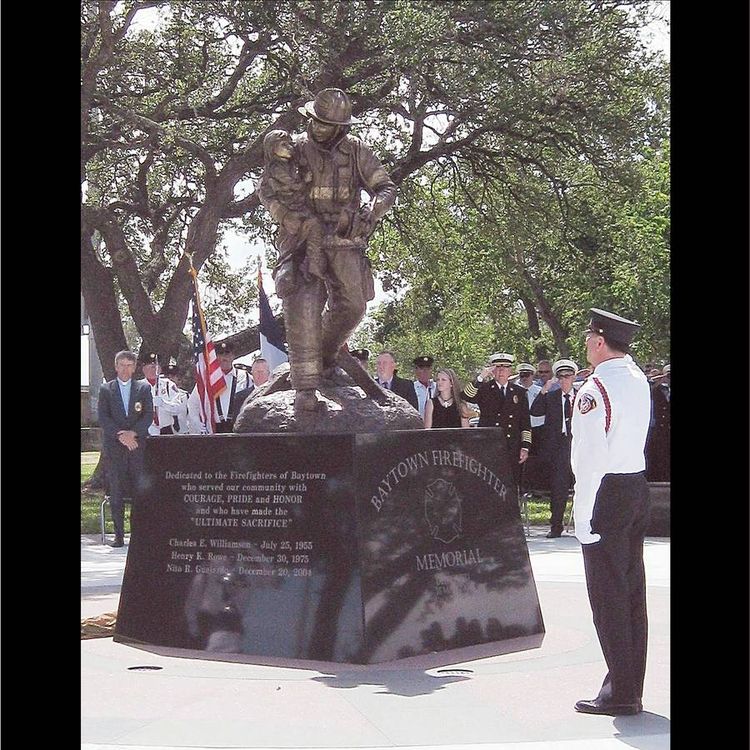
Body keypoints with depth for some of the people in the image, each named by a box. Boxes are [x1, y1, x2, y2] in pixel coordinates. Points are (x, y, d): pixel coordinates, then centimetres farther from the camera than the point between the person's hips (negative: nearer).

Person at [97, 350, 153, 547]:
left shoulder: (144, 388, 11)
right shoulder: (106, 389, 9)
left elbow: (149, 415, 3)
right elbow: (103, 417, 0)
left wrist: (133, 433, -11)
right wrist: (120, 435, -12)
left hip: (138, 445, 0)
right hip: (113, 447, 0)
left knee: (142, 490, -6)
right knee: (116, 492, -1)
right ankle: (119, 536, 1)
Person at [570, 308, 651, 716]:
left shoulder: (595, 389, -16)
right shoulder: (639, 380, 9)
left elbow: (592, 456, -20)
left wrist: (582, 514, -17)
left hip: (606, 492, -8)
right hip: (638, 487, 8)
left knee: (608, 594, -3)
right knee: (633, 590, 12)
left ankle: (620, 694, -1)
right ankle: (631, 688, 19)